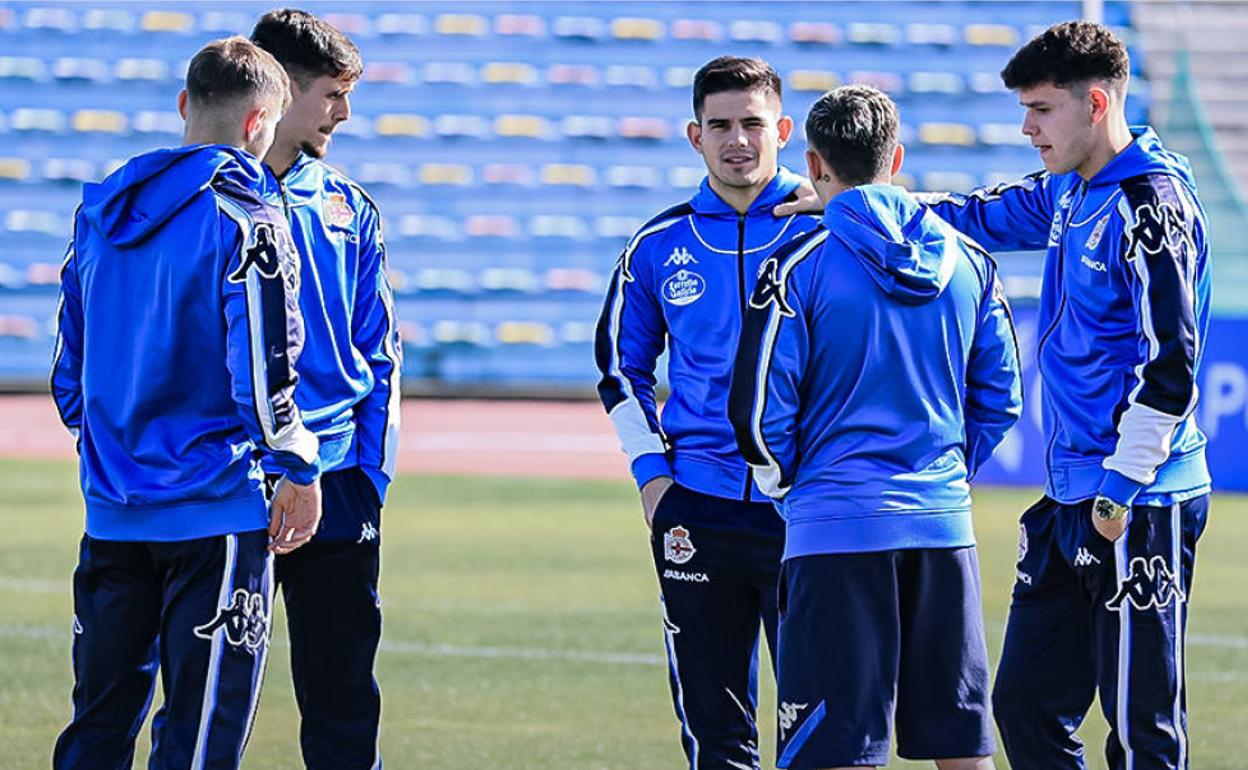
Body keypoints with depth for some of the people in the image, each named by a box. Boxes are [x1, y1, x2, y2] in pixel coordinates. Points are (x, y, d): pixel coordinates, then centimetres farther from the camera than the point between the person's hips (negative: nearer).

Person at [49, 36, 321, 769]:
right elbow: (263, 369, -14)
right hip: (214, 509, -6)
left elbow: (70, 374, 16)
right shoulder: (243, 214, -11)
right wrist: (301, 470, -2)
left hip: (112, 509, 6)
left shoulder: (101, 211, 11)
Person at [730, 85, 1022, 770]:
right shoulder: (968, 261, 8)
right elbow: (1000, 398, 13)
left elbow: (757, 411, -7)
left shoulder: (798, 265, -7)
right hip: (944, 524, 5)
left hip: (838, 530, -5)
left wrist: (788, 489, 10)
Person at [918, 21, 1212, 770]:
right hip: (1071, 501, 10)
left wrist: (1120, 487, -19)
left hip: (1139, 510, -10)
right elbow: (977, 217, 26)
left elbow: (1170, 363, -19)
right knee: (1027, 704, 12)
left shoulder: (1151, 203, -15)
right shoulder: (1068, 194, 12)